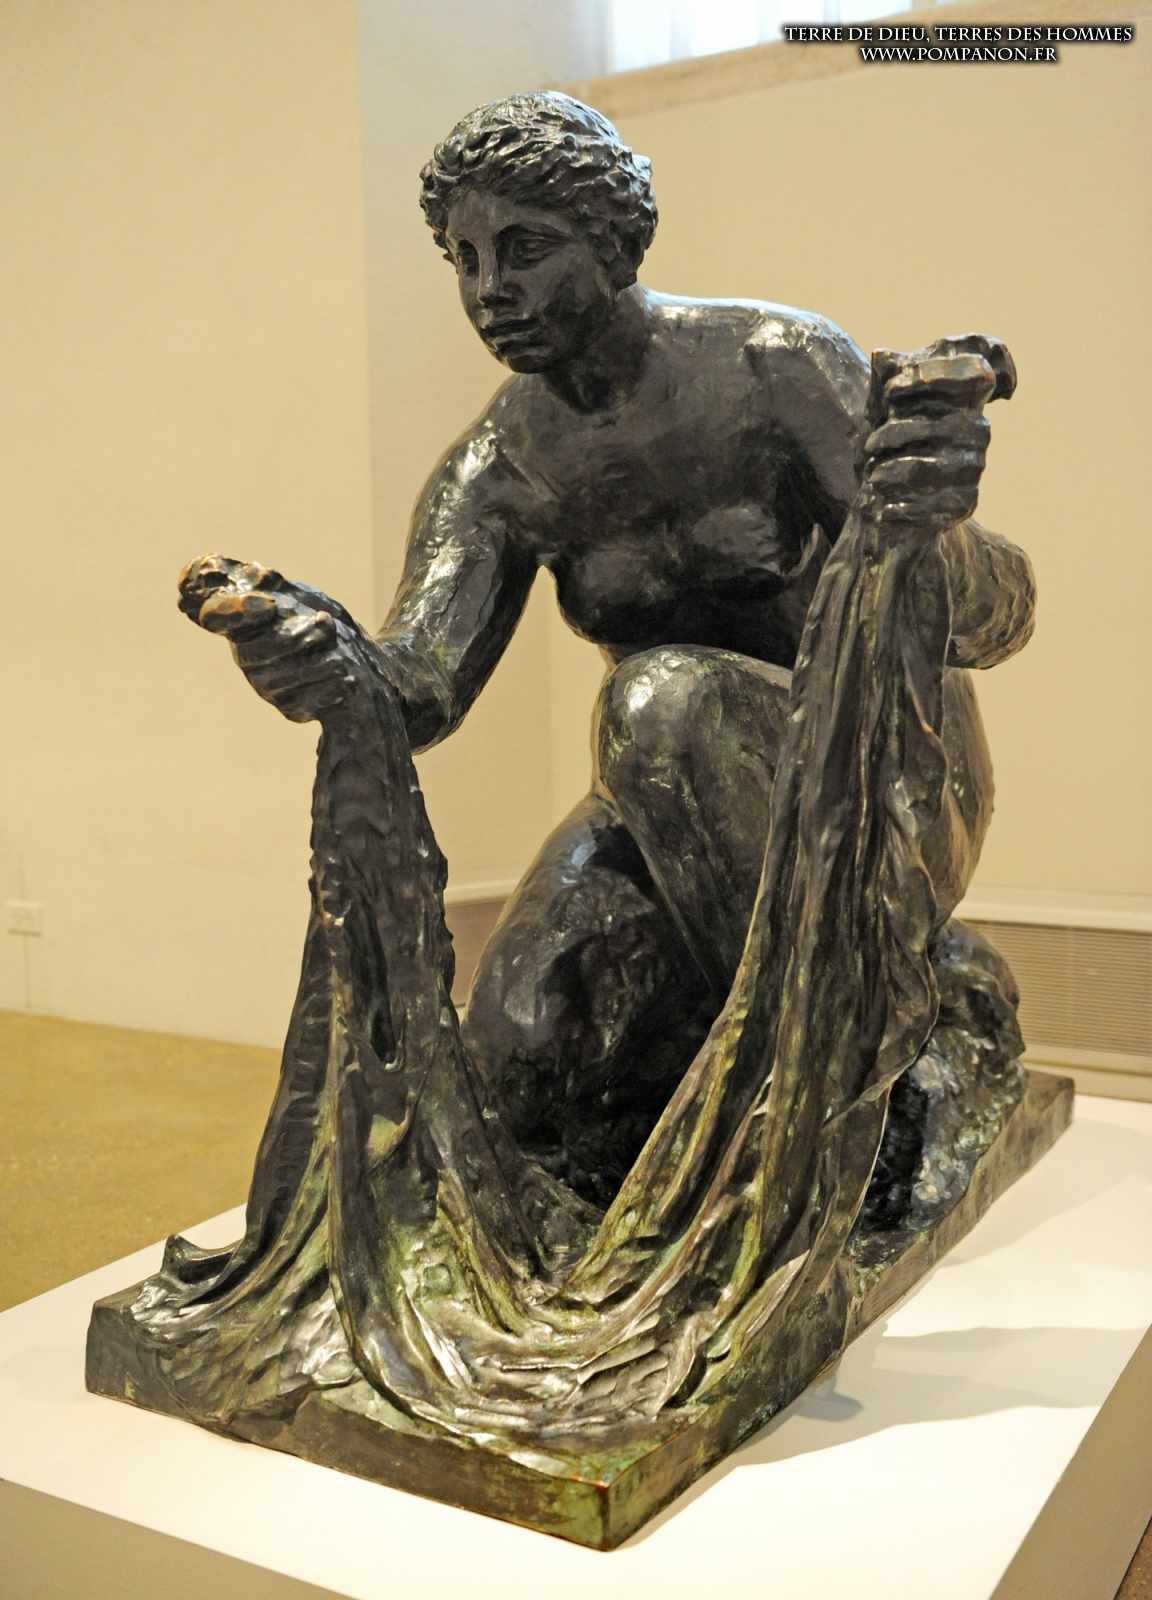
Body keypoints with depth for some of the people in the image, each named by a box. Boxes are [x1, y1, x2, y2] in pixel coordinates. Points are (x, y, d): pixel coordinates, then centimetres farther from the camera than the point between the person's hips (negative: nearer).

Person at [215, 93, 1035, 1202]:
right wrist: (324, 673, -39)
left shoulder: (780, 365, -16)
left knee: (660, 698, -35)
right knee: (523, 1050, -20)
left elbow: (994, 624, -22)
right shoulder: (494, 474, -2)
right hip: (679, 805, 4)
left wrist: (939, 537, -46)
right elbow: (420, 687, -16)